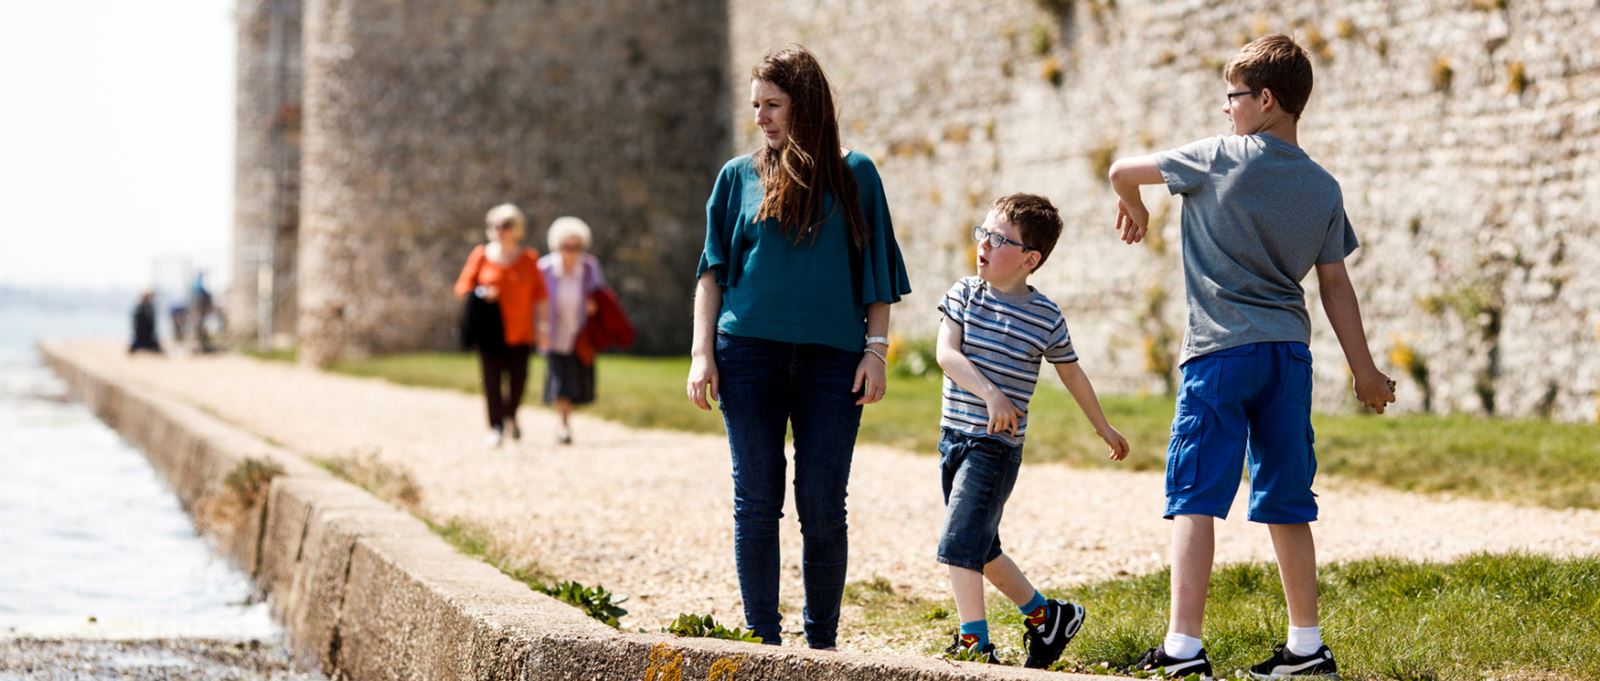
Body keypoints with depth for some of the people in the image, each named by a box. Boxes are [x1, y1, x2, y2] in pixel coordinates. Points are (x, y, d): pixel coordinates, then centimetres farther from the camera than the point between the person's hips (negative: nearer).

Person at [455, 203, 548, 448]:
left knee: (518, 378, 0)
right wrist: (480, 294, -14)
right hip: (489, 331, 0)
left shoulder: (529, 258, 5)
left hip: (520, 330, 1)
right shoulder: (481, 255, 4)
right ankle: (496, 427, 0)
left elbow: (539, 295, 7)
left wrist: (541, 327, 1)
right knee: (492, 380, -6)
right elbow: (462, 287, 6)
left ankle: (511, 416, 28)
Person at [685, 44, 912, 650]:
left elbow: (877, 273, 8)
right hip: (749, 351, 1)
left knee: (822, 505, -2)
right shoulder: (740, 176, 9)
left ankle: (822, 642, 9)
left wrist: (876, 350, -1)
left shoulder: (854, 175, 7)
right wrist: (702, 353, 1)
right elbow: (712, 270, 9)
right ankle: (763, 640, 8)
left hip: (831, 358, -1)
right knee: (757, 502, 1)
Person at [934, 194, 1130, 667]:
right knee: (981, 549, 14)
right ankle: (1045, 615, 30)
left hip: (996, 445, -5)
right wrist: (989, 393, -25)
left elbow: (1071, 373, 11)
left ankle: (974, 643, -7)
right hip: (954, 436, 5)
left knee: (959, 543, -14)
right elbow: (946, 353, -11)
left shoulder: (1046, 317, -5)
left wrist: (1103, 428, 22)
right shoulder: (964, 294, 1)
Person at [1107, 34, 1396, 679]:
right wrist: (1365, 370, 15)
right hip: (1289, 352, 5)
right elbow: (1336, 286, 8)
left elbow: (1122, 170, 8)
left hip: (1221, 351, -5)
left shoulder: (1220, 159, -5)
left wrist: (1133, 207, 30)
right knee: (1286, 503, 12)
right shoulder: (1324, 188, 6)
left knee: (1194, 497, -5)